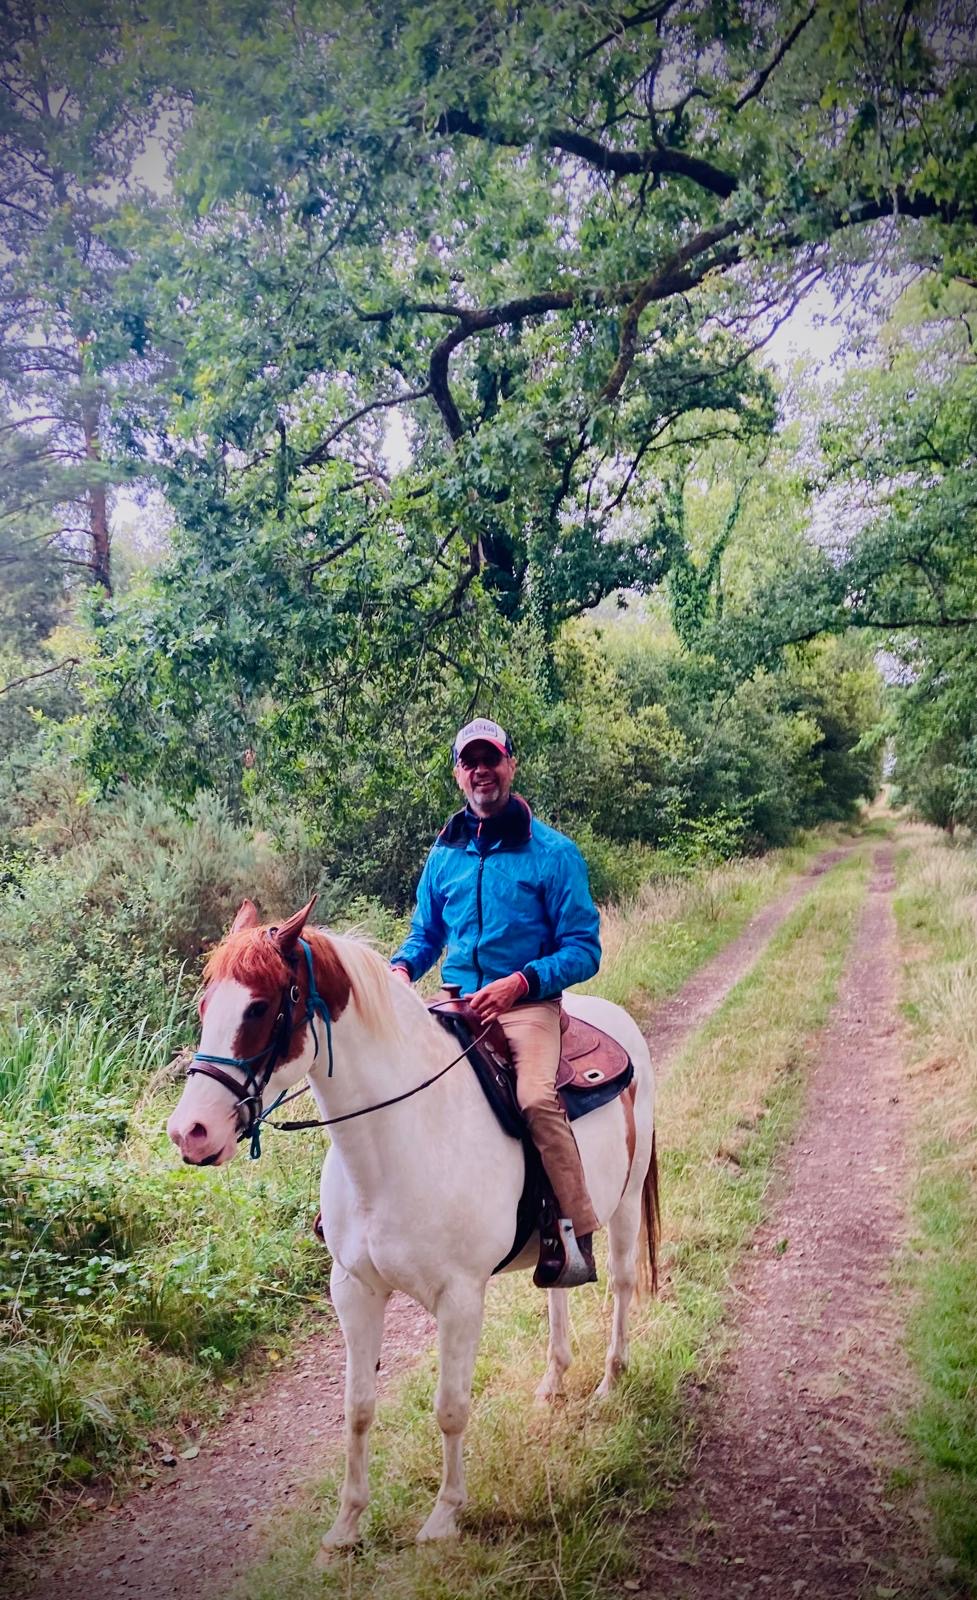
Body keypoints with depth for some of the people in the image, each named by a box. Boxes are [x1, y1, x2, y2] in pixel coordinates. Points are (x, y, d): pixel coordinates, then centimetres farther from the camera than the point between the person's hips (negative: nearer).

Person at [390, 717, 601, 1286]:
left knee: (536, 1096, -31)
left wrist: (522, 982, -21)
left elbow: (583, 950, -5)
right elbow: (426, 935, 22)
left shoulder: (553, 852, -2)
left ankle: (578, 1234, -19)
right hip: (457, 1004, 5)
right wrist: (403, 967, -2)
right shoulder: (445, 853, 12)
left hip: (528, 1006, -5)